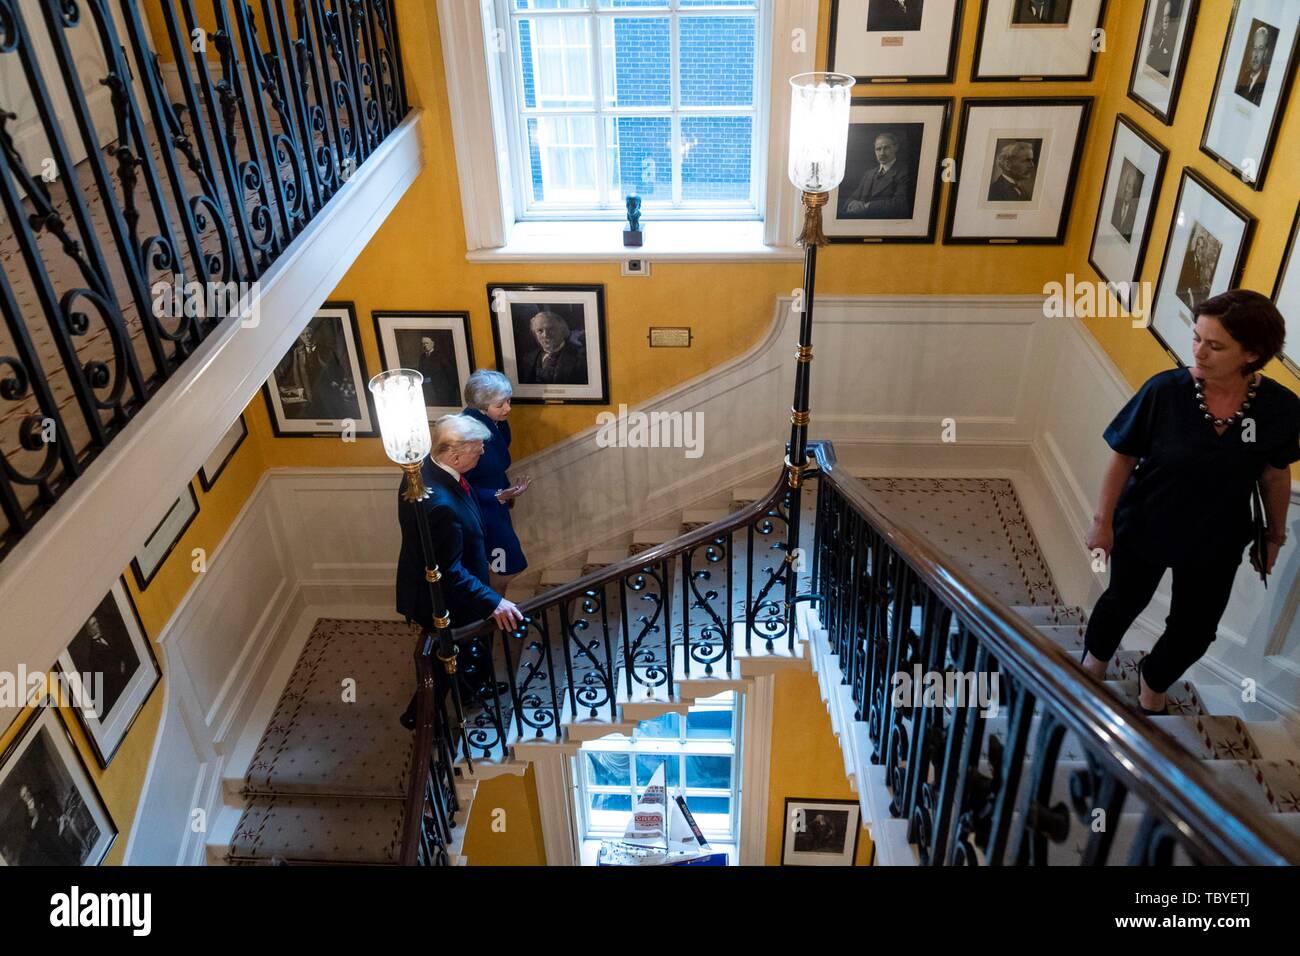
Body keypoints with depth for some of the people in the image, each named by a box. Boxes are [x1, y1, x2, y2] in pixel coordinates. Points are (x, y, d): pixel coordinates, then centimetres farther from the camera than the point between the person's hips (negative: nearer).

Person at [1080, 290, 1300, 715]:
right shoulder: (1164, 390, -26)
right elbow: (1123, 457, -13)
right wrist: (1103, 520, -8)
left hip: (1216, 541, 2)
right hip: (1143, 527, -2)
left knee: (1194, 630, 18)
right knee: (1124, 602, 23)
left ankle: (1153, 680, 50)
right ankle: (1096, 655, 56)